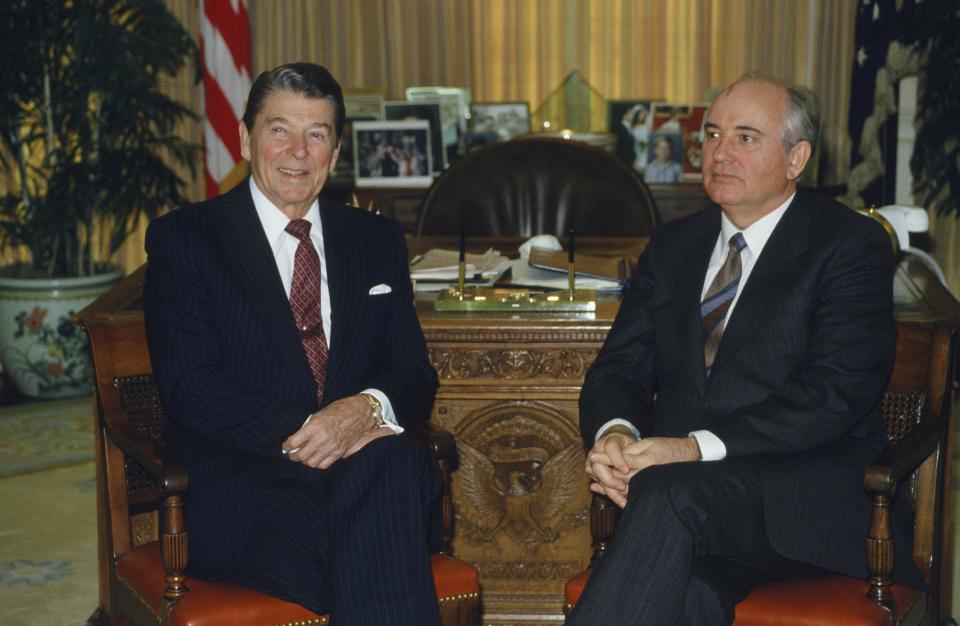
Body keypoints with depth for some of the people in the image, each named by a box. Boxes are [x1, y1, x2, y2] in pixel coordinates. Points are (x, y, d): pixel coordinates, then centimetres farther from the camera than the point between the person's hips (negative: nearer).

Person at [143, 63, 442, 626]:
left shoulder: (378, 241, 18)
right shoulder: (184, 238, 6)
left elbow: (415, 375, 12)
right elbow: (189, 387, -5)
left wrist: (370, 407, -14)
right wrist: (300, 433, -19)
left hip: (367, 464, 4)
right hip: (238, 484, -4)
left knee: (398, 459, -33)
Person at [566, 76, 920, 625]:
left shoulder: (852, 244, 1)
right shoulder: (673, 245, 19)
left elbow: (835, 392, -12)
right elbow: (619, 367, 13)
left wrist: (699, 447, -22)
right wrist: (614, 432, -12)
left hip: (810, 491, -3)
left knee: (667, 494, -34)